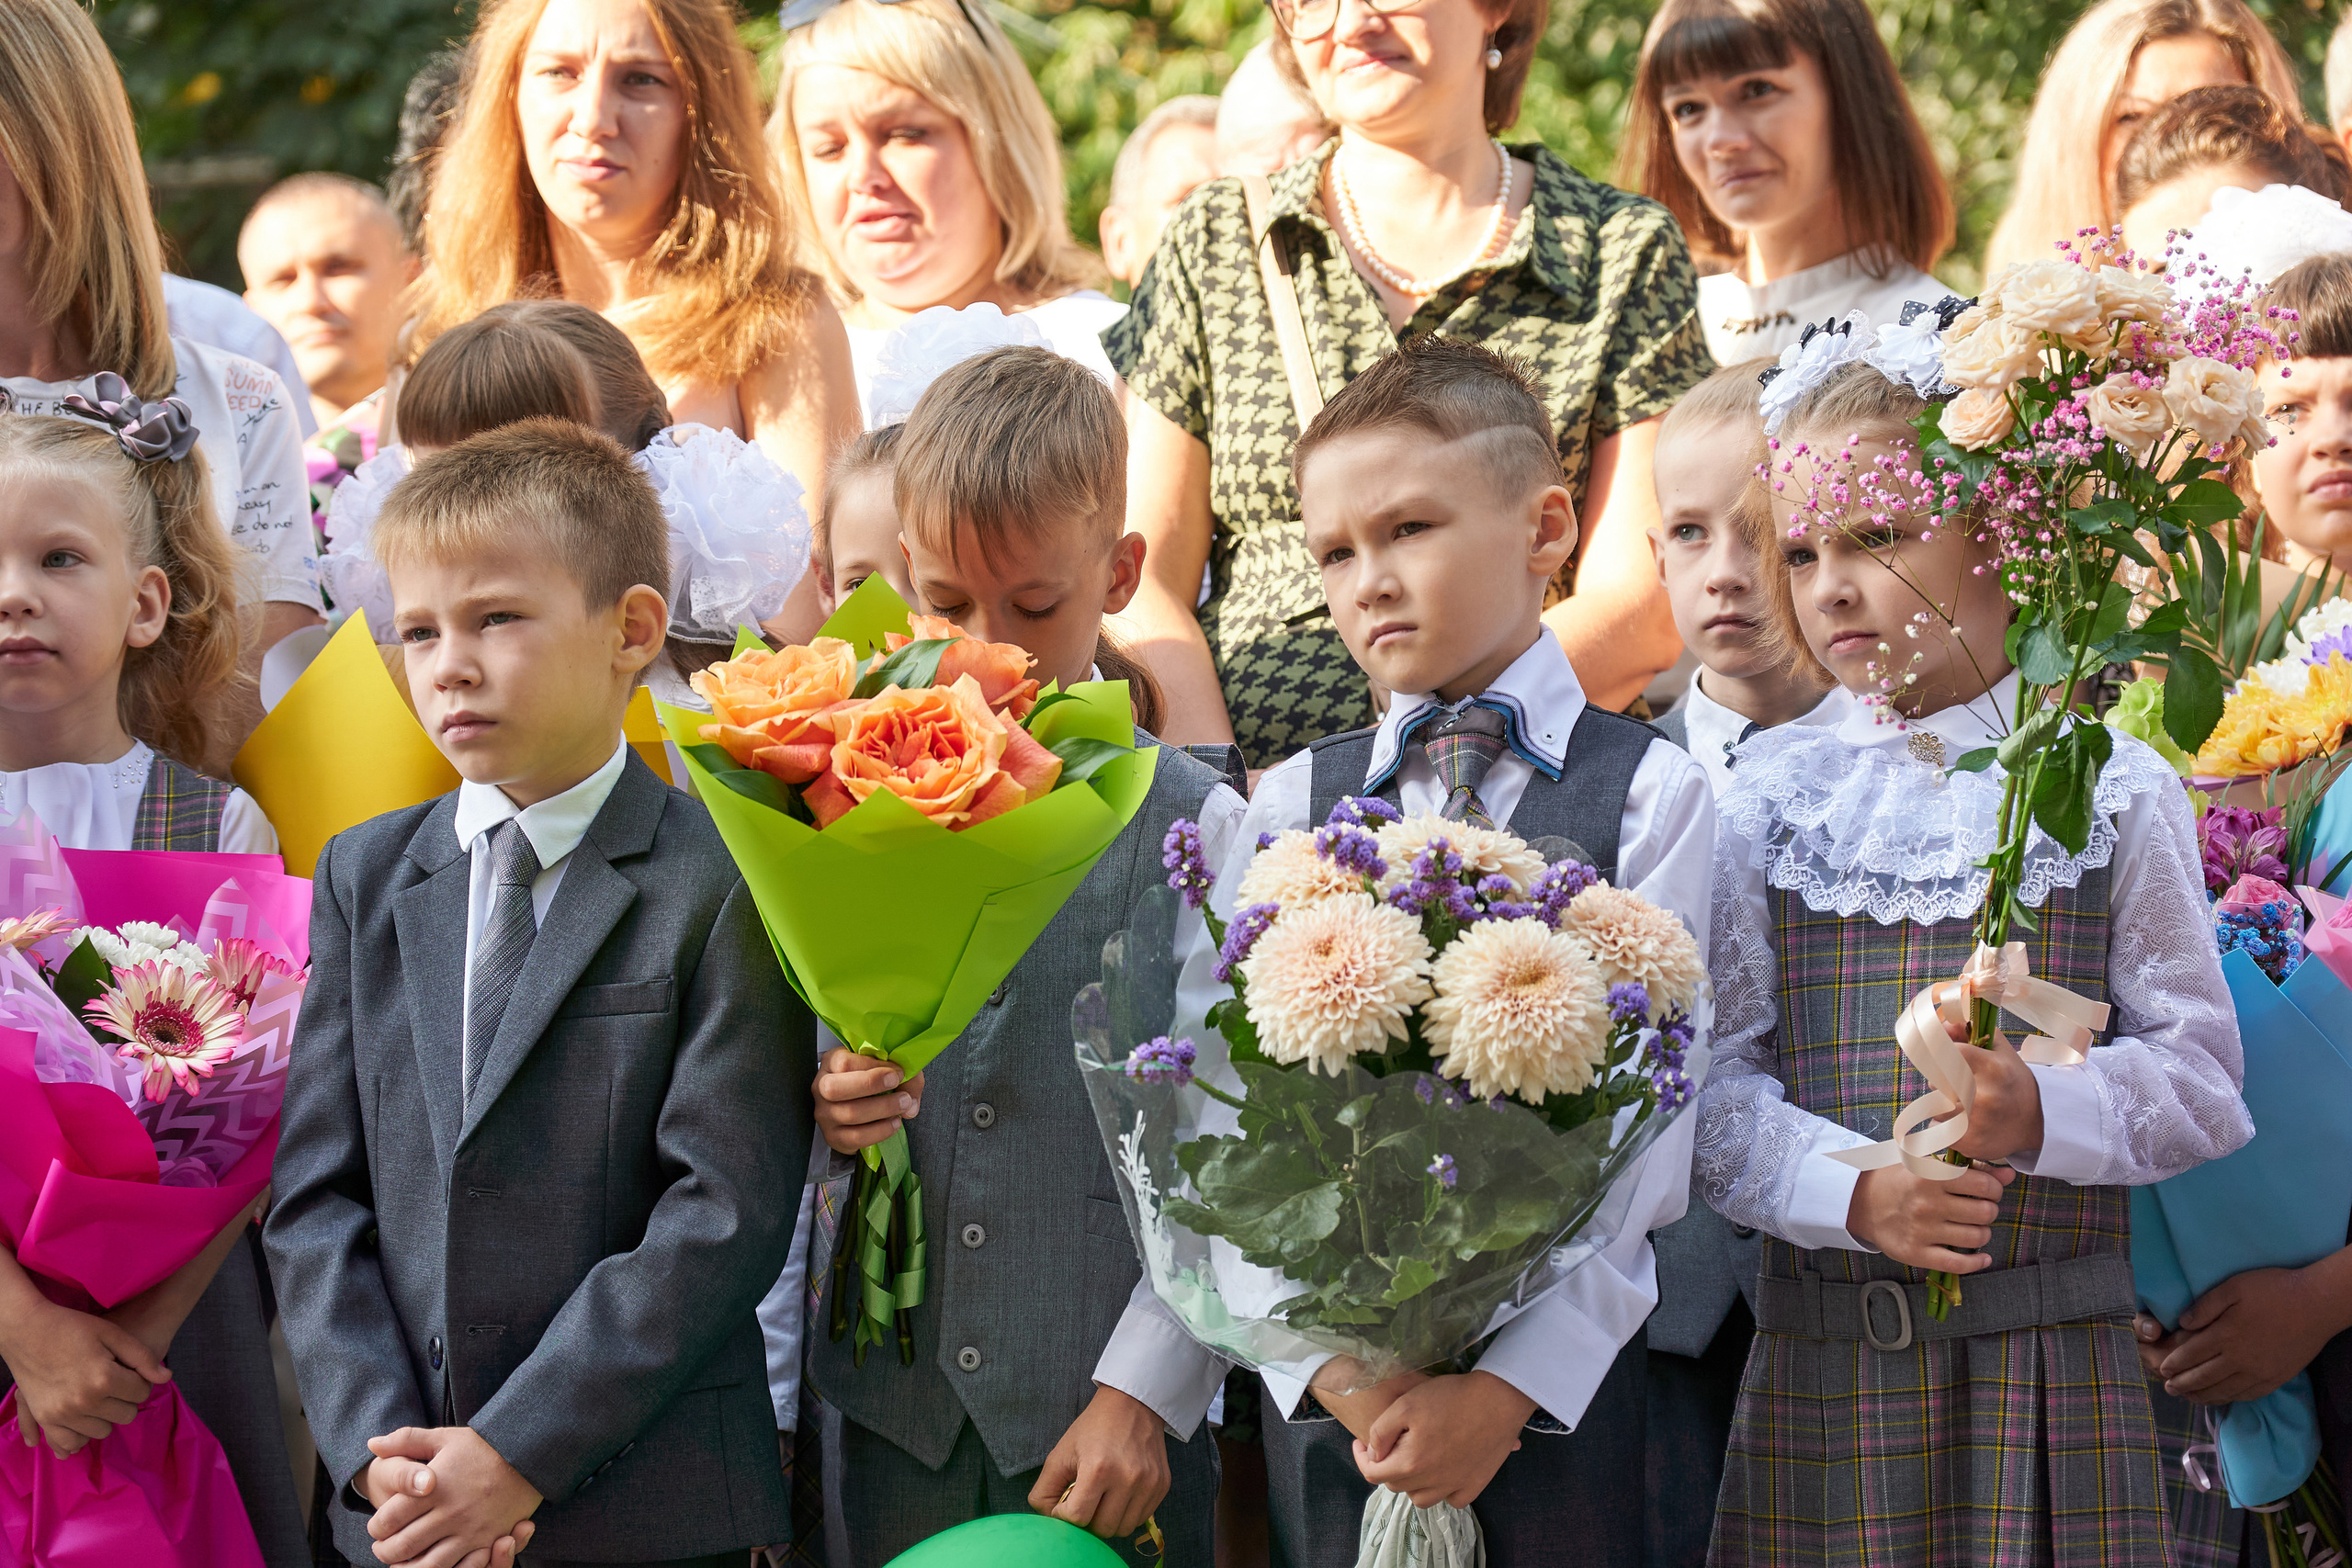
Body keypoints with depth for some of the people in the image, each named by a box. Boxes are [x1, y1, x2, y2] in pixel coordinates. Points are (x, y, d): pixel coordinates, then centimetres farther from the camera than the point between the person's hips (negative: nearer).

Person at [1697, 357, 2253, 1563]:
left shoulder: (2113, 789, 3)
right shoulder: (1768, 794, 6)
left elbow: (2204, 1077, 0)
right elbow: (1711, 1079, 0)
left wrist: (2043, 1114, -19)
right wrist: (1854, 1193, -17)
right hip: (1821, 1368, 1)